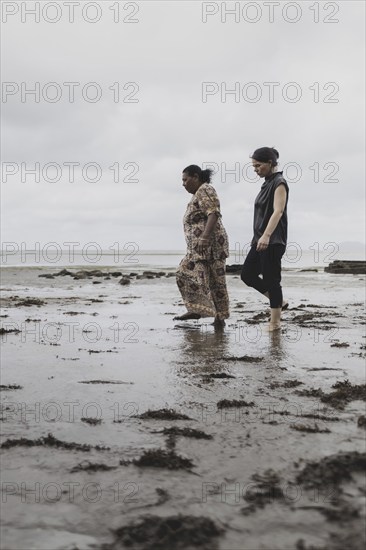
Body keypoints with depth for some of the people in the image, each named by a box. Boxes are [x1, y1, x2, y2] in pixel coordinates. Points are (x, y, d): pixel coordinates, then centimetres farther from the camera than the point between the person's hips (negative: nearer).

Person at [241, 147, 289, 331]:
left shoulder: (279, 183, -10)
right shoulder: (267, 184, 17)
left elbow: (278, 211, -23)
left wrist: (266, 236, -35)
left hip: (273, 241, -9)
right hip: (260, 240, 10)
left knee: (271, 279, -6)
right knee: (247, 275, 9)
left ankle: (275, 322, 1)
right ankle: (279, 302, 20)